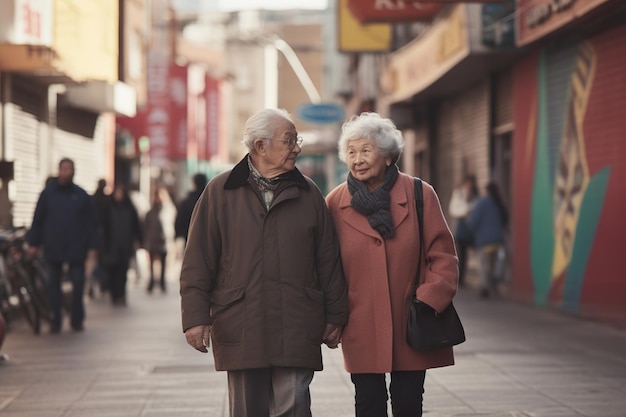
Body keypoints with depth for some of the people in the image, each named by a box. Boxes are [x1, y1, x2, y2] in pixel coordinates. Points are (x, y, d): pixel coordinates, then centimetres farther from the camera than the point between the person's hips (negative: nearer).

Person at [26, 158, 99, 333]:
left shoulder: (82, 195, 3)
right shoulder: (48, 193, 2)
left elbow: (91, 222, 2)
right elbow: (37, 219, 4)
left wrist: (93, 245, -3)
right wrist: (33, 242, 1)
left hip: (76, 248, 0)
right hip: (53, 248, 1)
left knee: (78, 284, 0)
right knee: (53, 284, 6)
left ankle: (77, 320, 12)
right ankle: (55, 320, 14)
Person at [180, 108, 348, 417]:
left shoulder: (308, 193, 10)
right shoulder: (221, 192, 4)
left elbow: (328, 260, 11)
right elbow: (198, 261, 1)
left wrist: (335, 316, 9)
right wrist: (196, 317, -5)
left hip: (297, 331, 1)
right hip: (240, 330, 0)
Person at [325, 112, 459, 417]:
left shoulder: (420, 195, -2)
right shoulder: (335, 203, 0)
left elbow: (442, 255, -1)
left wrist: (429, 301, -11)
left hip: (411, 325, 0)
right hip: (362, 329, 0)